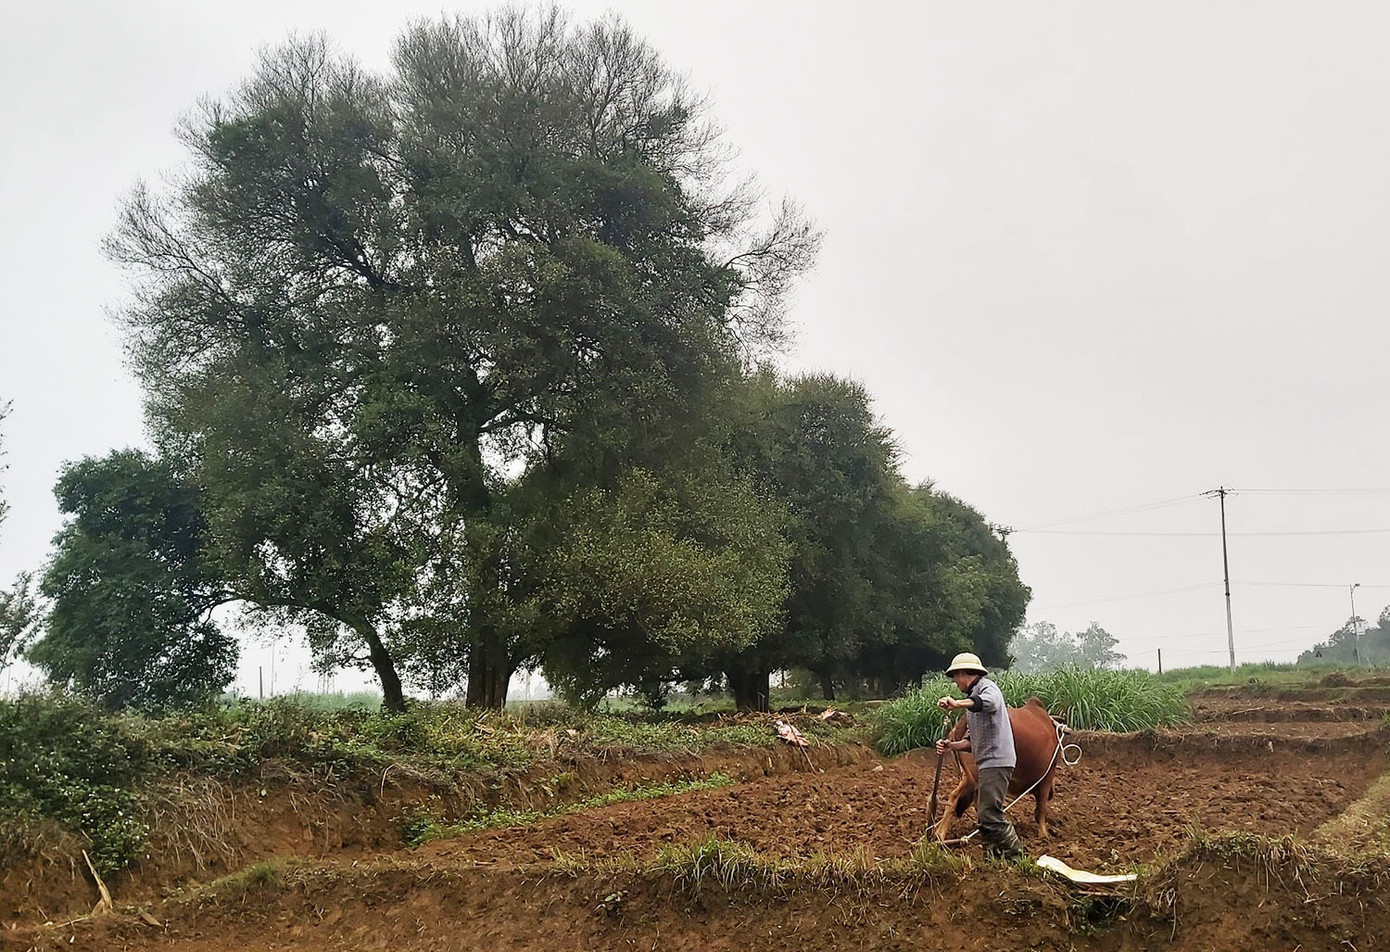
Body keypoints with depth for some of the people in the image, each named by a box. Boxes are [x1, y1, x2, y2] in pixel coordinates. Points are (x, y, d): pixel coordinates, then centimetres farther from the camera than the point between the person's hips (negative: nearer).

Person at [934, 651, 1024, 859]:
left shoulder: (986, 687, -5)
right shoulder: (972, 697, 25)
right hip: (988, 763, 11)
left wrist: (958, 704, -48)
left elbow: (989, 702, -33)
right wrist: (952, 746, 6)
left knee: (990, 813, -13)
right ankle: (994, 857, 21)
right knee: (983, 810, 14)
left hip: (996, 760, -11)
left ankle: (1016, 856, -7)